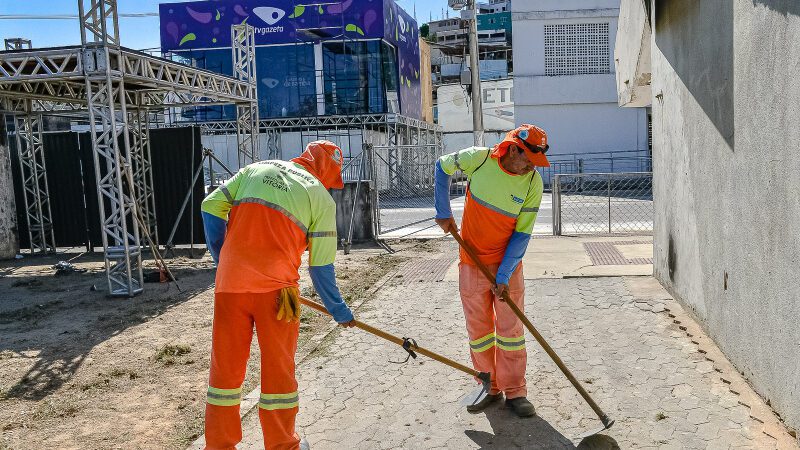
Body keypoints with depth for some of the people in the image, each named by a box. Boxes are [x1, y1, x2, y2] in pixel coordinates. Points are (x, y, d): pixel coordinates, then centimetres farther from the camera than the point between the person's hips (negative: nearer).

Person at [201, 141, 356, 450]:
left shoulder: (255, 170, 14)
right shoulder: (321, 197, 3)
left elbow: (211, 207, 7)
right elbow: (321, 266, 1)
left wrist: (223, 259, 16)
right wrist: (339, 311, 13)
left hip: (230, 283, 3)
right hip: (275, 288, -3)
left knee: (225, 366, 14)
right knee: (278, 369, 12)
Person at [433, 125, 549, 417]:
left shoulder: (533, 182, -13)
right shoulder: (479, 158, -14)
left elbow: (522, 234, -12)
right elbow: (442, 167, 5)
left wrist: (504, 275, -17)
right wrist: (443, 213, 0)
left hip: (508, 265, -1)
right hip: (472, 263, 1)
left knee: (510, 329, 4)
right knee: (478, 329, 9)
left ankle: (514, 392, 17)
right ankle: (489, 388, 24)